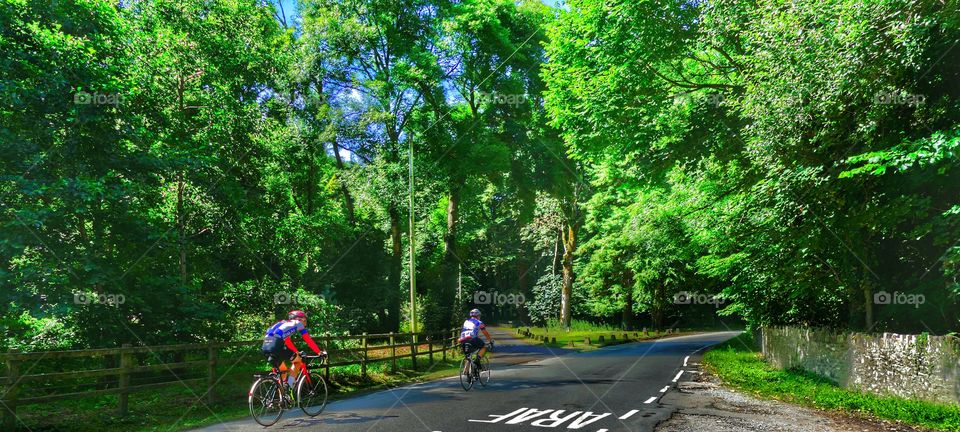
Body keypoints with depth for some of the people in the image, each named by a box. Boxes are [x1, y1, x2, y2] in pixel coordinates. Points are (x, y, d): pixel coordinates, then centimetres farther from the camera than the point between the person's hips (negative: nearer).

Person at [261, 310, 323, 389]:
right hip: (276, 345, -7)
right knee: (298, 361, 15)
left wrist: (296, 352, 52)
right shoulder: (298, 323, 17)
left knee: (283, 371, 22)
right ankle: (289, 384, 3)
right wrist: (319, 352, 25)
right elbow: (308, 340, 17)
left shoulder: (284, 323, 35)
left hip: (265, 347, 7)